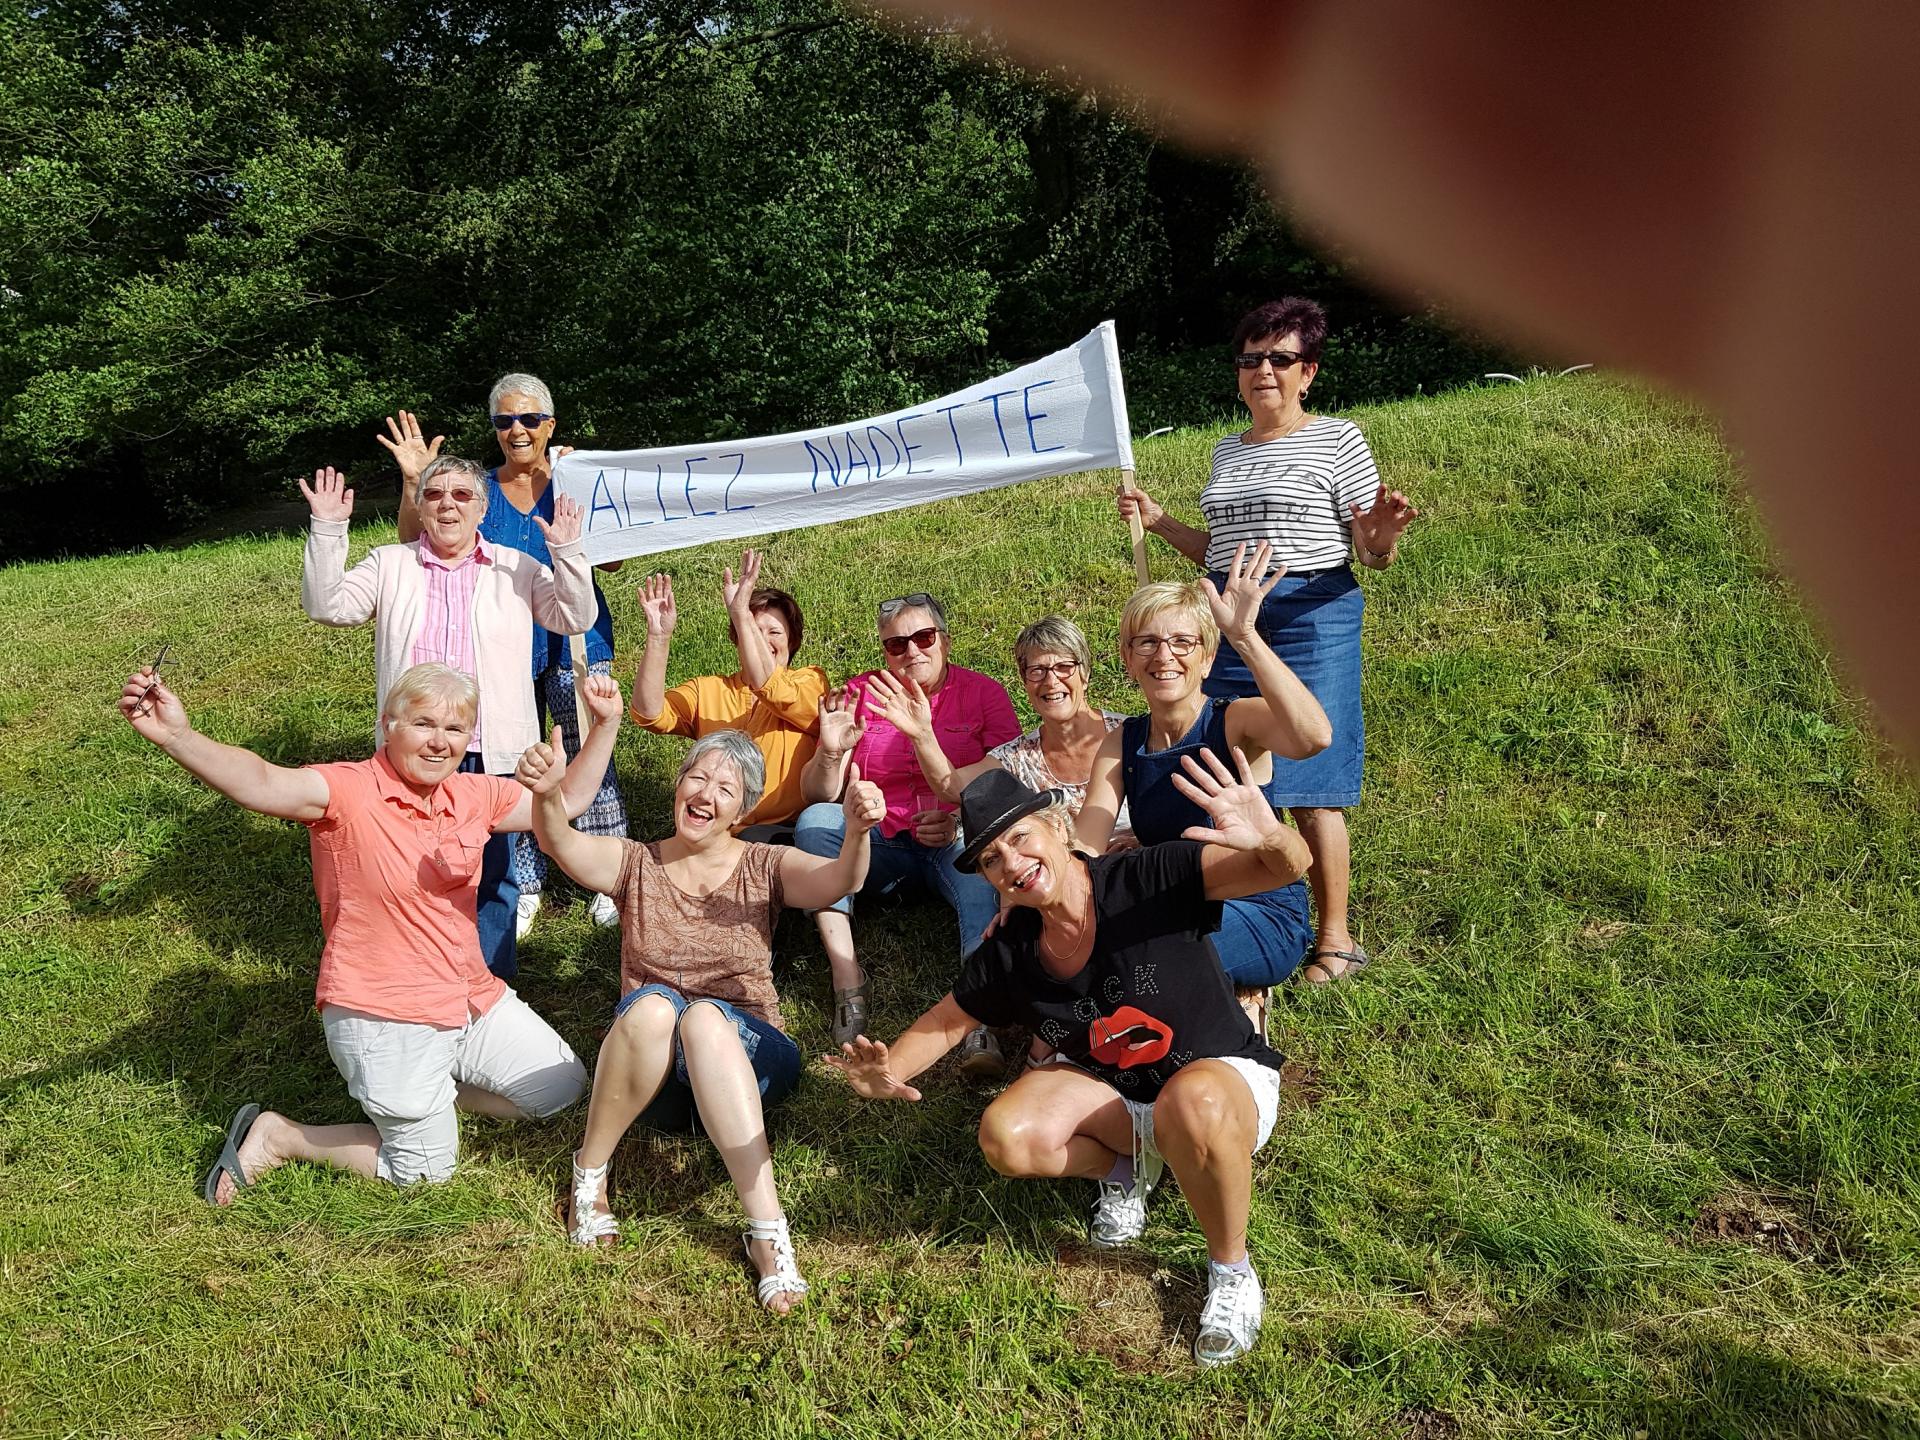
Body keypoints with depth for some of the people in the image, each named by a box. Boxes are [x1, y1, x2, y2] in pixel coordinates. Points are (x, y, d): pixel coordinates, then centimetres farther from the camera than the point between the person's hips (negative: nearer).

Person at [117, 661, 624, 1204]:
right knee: (425, 1168, 8)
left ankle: (430, 1088, 29)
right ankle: (276, 1136, 23)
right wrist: (177, 737, -55)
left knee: (562, 1088, 16)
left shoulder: (473, 794, 0)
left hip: (474, 999, 7)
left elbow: (567, 801, 11)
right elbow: (264, 784, -38)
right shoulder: (349, 792, -19)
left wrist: (606, 724, 1)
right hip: (386, 1021, -7)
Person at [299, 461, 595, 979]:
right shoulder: (390, 565, 8)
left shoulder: (517, 568, 6)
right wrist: (328, 529, -12)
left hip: (493, 755, 0)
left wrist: (566, 552, -18)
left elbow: (575, 617, -3)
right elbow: (327, 605, -2)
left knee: (492, 873, 9)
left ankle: (492, 982, 26)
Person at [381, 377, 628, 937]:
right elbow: (414, 545, -3)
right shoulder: (480, 490, 4)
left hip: (574, 641, -2)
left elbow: (613, 559, -7)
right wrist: (413, 481, -16)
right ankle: (525, 885, 22)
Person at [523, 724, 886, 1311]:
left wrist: (855, 831, -38)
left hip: (746, 1058, 0)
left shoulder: (766, 867, 7)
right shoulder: (636, 864, 9)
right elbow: (562, 845, -13)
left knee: (705, 1017, -35)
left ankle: (768, 1230, -39)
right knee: (652, 1005, -34)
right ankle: (590, 1169, -11)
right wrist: (547, 796, -37)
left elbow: (836, 880, -15)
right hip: (651, 1075, 1)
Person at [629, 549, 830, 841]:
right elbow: (649, 714, -3)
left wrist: (741, 614, -25)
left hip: (788, 832, -2)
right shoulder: (706, 691, 16)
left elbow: (768, 686, -16)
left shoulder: (811, 682, 8)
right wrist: (658, 635, -13)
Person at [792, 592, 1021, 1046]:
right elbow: (817, 794, 0)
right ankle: (845, 975, -31)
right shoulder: (860, 694, 6)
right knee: (815, 820, -24)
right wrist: (830, 753, -22)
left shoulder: (984, 693, 3)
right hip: (878, 845, 2)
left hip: (957, 843, -2)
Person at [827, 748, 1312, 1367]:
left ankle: (1231, 1268, -12)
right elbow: (944, 1022, 6)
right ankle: (1127, 1164, 9)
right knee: (1007, 1137, -24)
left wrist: (1270, 840, -59)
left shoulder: (1150, 879, -25)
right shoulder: (1008, 957, -10)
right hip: (1110, 1093, 5)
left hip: (1228, 1077, -4)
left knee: (1191, 1102, -41)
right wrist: (886, 1072, -16)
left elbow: (1290, 868, -34)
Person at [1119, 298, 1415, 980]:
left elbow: (1372, 554, -3)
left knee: (1309, 790, -7)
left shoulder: (1338, 440, 0)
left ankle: (1334, 939, 5)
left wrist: (1381, 537, -25)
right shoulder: (1227, 452, 17)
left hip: (1311, 618, -6)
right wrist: (1160, 522, 14)